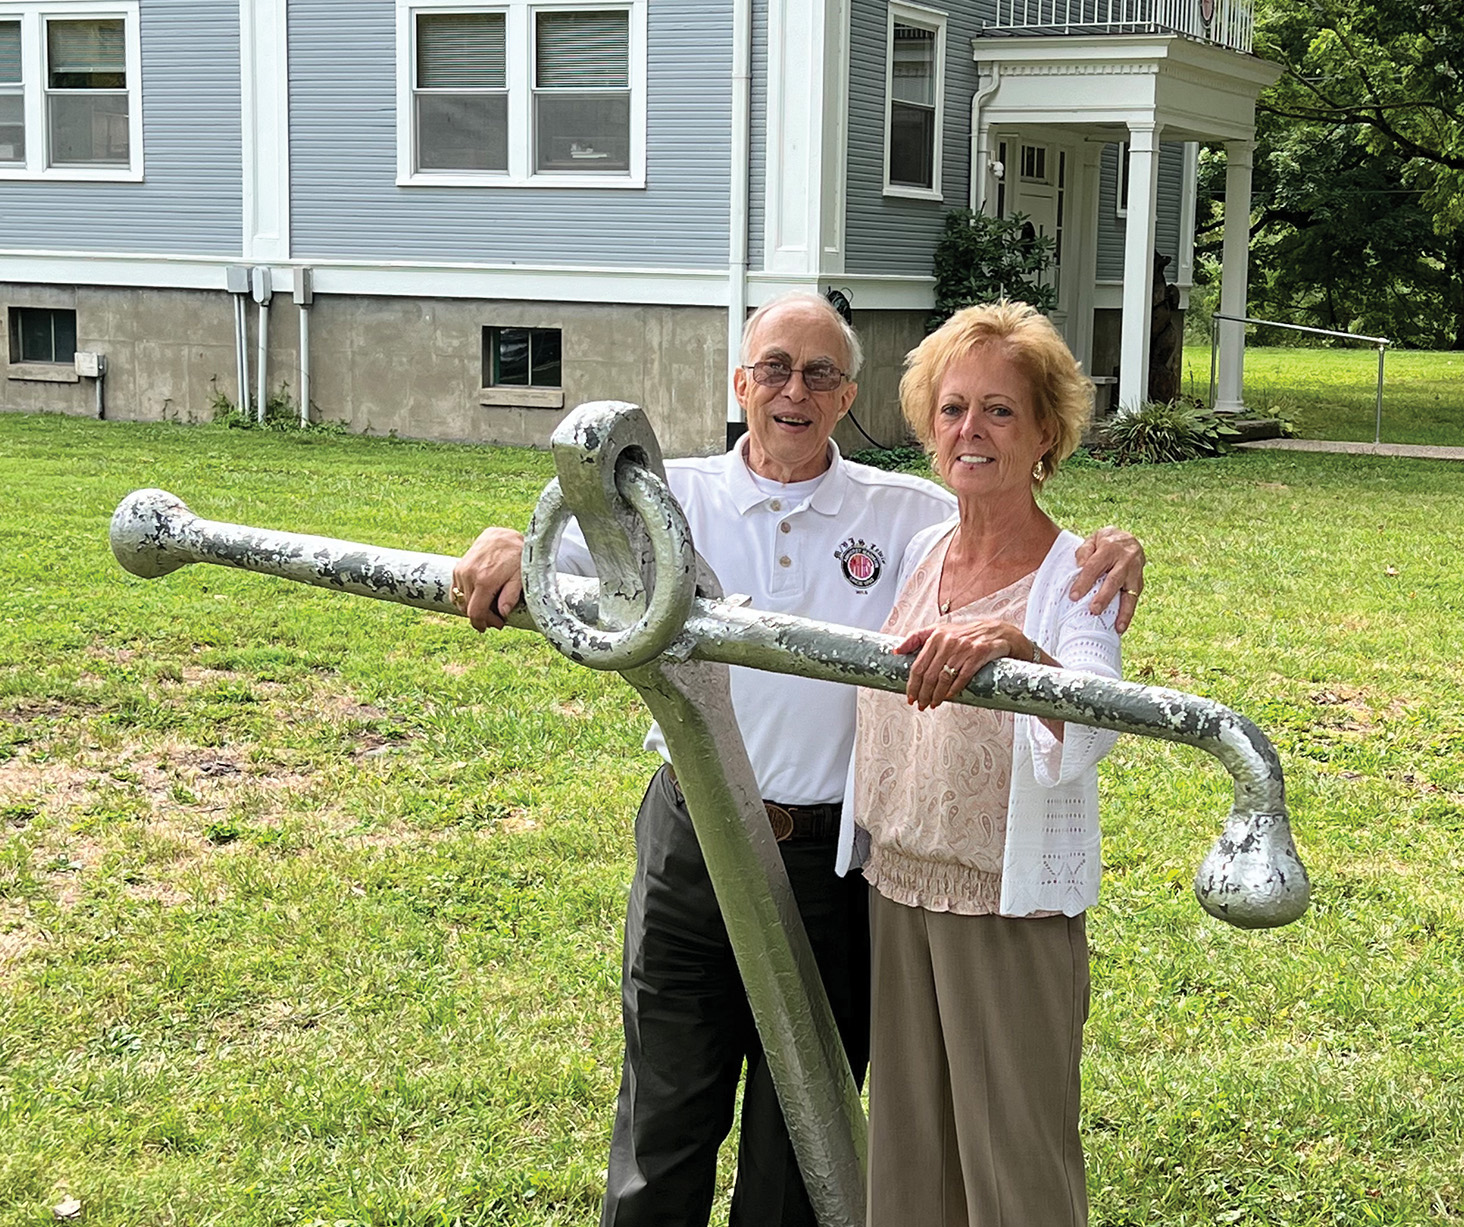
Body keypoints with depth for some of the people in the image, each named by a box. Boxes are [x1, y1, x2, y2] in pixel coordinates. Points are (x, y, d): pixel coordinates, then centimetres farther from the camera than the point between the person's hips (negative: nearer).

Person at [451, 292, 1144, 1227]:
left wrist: (1113, 551, -21)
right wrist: (502, 546, -30)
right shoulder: (676, 497, 2)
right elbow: (557, 547, -6)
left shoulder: (908, 514, 1)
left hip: (831, 858, 0)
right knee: (666, 1111, 9)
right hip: (691, 843, 0)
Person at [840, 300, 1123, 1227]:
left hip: (1013, 908, -5)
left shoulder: (1074, 575, -13)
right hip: (896, 889, 6)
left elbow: (1092, 732, -33)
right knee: (907, 1145, 16)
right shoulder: (916, 552, 4)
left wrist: (1014, 647, -52)